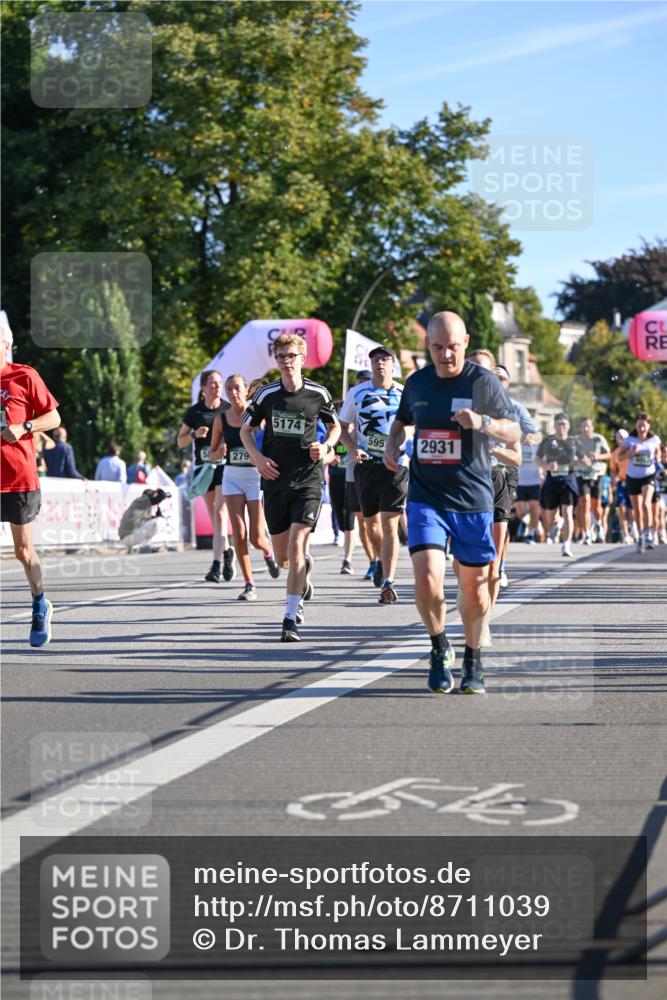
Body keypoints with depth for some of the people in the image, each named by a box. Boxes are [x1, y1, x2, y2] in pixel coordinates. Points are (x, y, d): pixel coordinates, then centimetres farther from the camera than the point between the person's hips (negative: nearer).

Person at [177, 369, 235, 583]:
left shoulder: (229, 410, 3)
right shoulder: (194, 412, 5)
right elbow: (180, 442, 8)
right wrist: (195, 434, -11)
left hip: (226, 466, -3)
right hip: (203, 467, 3)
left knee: (220, 513, -15)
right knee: (214, 516, 11)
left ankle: (216, 565, -20)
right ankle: (226, 551, 36)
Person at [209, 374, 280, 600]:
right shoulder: (221, 419, 3)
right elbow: (212, 453, 12)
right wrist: (219, 452, -10)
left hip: (256, 476, -2)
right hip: (232, 477, 2)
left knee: (256, 538, -2)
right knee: (238, 535, -9)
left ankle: (268, 552, 36)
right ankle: (249, 584, 3)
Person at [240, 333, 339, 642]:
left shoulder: (318, 393, -1)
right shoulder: (266, 394, 1)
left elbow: (335, 426, 14)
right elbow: (246, 429, 12)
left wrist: (326, 447, -7)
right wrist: (256, 456, -6)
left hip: (308, 479, -2)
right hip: (275, 479, 3)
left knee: (296, 545, -18)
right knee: (282, 557, 9)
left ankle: (290, 620, -17)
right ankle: (304, 569, 48)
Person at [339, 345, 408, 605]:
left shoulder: (405, 394, 1)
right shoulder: (356, 393, 5)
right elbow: (343, 428, 11)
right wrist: (353, 448, -8)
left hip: (396, 465, -3)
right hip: (365, 465, 3)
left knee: (390, 525, -12)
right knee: (371, 522, 15)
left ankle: (388, 583, -15)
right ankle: (381, 561, 44)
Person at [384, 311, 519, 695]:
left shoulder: (483, 381, -4)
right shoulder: (417, 383, 7)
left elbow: (515, 433, -4)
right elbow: (402, 421, 27)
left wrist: (482, 423, -23)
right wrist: (394, 445, 6)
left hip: (473, 501, -1)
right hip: (425, 498, 1)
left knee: (475, 586, 6)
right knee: (427, 579, -16)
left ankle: (473, 661, 26)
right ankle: (440, 649, 8)